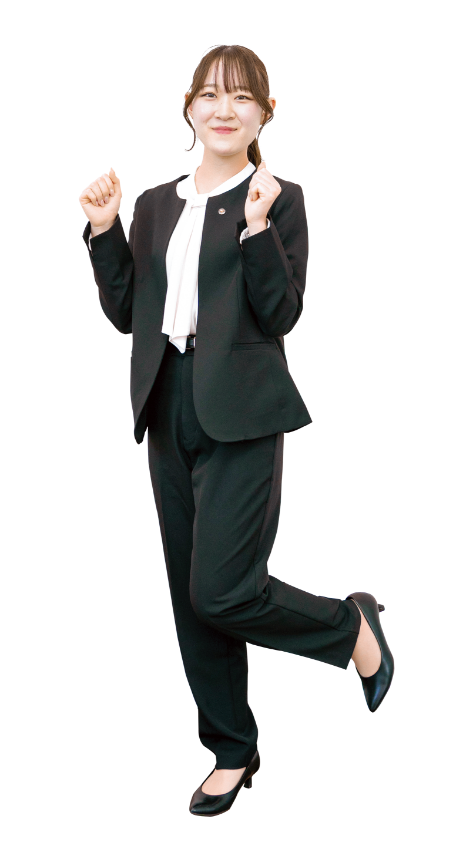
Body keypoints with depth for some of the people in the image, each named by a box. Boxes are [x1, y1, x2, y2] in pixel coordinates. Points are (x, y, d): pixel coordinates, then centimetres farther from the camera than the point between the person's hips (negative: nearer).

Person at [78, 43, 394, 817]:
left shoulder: (279, 199, -2)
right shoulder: (157, 203, 13)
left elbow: (282, 316, -9)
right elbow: (127, 314, 10)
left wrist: (258, 228, -20)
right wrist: (104, 232, 1)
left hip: (242, 417, -6)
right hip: (170, 412, 6)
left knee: (222, 592, -13)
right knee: (190, 600, 10)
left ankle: (352, 625, 16)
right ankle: (233, 753, 27)